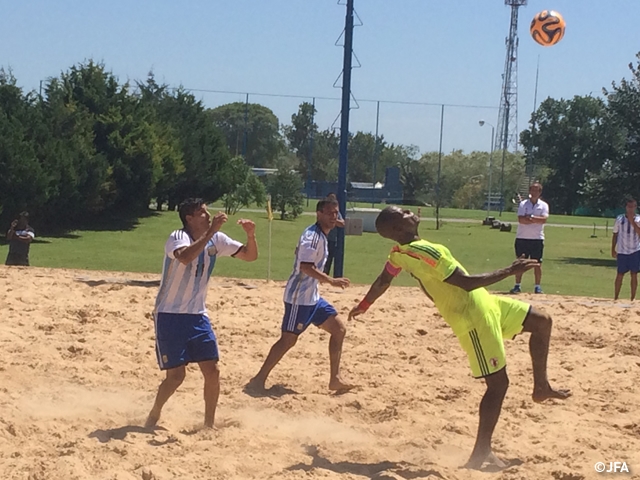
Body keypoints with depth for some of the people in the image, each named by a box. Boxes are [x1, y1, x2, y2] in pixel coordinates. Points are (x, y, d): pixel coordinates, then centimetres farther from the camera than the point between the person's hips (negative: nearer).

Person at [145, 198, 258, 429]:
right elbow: (185, 257, -41)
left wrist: (250, 235, -15)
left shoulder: (216, 240, 2)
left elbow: (250, 255, 4)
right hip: (170, 316, -6)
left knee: (212, 371, 0)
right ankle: (154, 415, 17)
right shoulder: (178, 237, -18)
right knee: (176, 375, -7)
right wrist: (210, 232, -41)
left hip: (198, 315, 6)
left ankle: (209, 424, 15)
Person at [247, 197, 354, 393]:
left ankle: (335, 379, 12)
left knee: (339, 329, 9)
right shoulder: (312, 235, -17)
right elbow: (305, 267, -27)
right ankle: (259, 380, -1)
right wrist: (331, 281, -29)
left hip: (312, 296, 10)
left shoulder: (321, 236, 13)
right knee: (288, 339, -8)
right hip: (299, 297, -10)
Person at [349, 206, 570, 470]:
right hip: (473, 318, -10)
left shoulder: (399, 253, 2)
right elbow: (467, 283, -29)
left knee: (542, 322, 15)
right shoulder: (424, 251, -27)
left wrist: (363, 306, 37)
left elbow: (382, 282, 18)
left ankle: (541, 386, 29)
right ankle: (480, 453, 1)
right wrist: (509, 271, -22)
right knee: (498, 383, -6)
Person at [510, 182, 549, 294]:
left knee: (537, 264, 1)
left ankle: (537, 286, 8)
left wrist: (530, 217, -14)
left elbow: (544, 219, -12)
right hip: (522, 238, 0)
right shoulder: (523, 204, 3)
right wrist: (536, 220, -13)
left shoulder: (543, 205, 4)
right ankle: (517, 285, 8)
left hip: (537, 238, 0)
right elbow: (521, 219, -11)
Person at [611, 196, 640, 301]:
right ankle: (616, 297, 12)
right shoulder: (619, 219, 2)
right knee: (620, 275, 4)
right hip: (622, 252, 0)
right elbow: (615, 235, 7)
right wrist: (613, 249, 4)